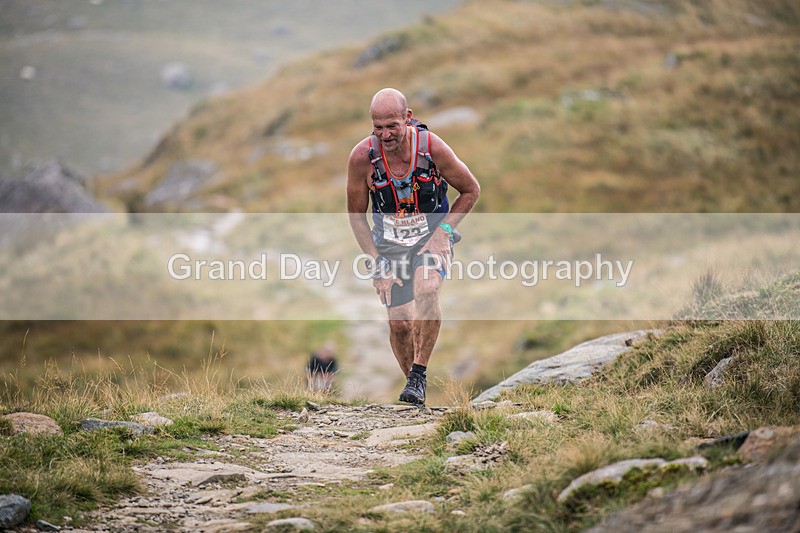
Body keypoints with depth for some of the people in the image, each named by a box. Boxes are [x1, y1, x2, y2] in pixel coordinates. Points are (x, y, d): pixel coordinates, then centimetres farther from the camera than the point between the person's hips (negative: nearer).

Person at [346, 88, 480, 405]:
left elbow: (471, 190, -3)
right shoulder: (362, 156, -17)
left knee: (426, 292, -31)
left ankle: (418, 375, -23)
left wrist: (443, 230, -12)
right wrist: (376, 260, -7)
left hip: (432, 236, -2)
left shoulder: (431, 147, -20)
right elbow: (356, 215, -1)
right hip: (389, 243, 2)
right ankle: (416, 390, 17)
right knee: (399, 324, -6)